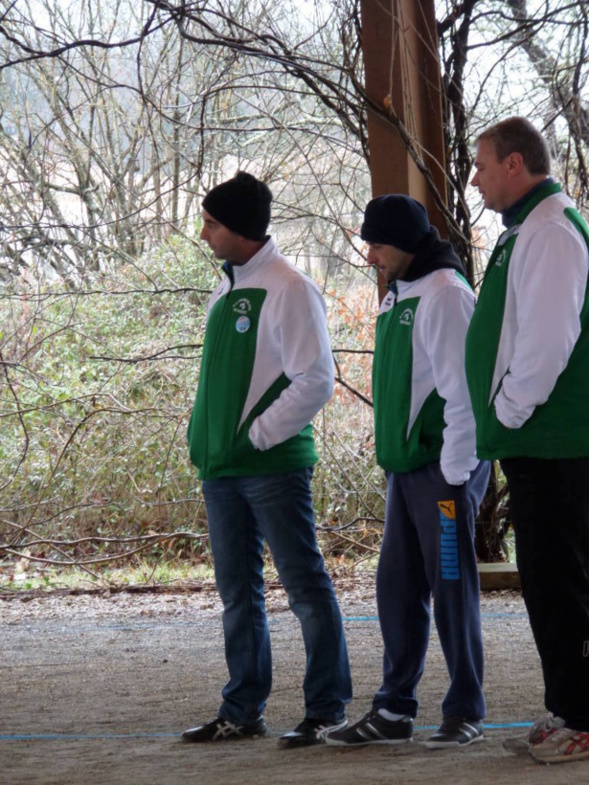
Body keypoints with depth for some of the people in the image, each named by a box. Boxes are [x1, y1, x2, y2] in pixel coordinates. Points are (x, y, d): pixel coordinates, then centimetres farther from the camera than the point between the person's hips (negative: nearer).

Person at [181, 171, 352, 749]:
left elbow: (316, 381, -15)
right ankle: (242, 711, 19)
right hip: (221, 468, 9)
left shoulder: (289, 289, -11)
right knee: (238, 593, 12)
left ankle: (327, 710, 3)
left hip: (273, 464, -8)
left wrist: (257, 435, -15)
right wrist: (205, 439, 10)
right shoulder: (224, 292, 15)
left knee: (306, 588, -3)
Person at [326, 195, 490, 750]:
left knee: (452, 588, -2)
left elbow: (463, 390, -17)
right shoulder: (396, 297, 16)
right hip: (405, 469, 9)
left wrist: (454, 474, -17)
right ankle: (394, 710, 16)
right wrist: (394, 462, 16)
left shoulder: (444, 293, -13)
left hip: (443, 469, -9)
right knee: (397, 589, 9)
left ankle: (466, 713, 6)